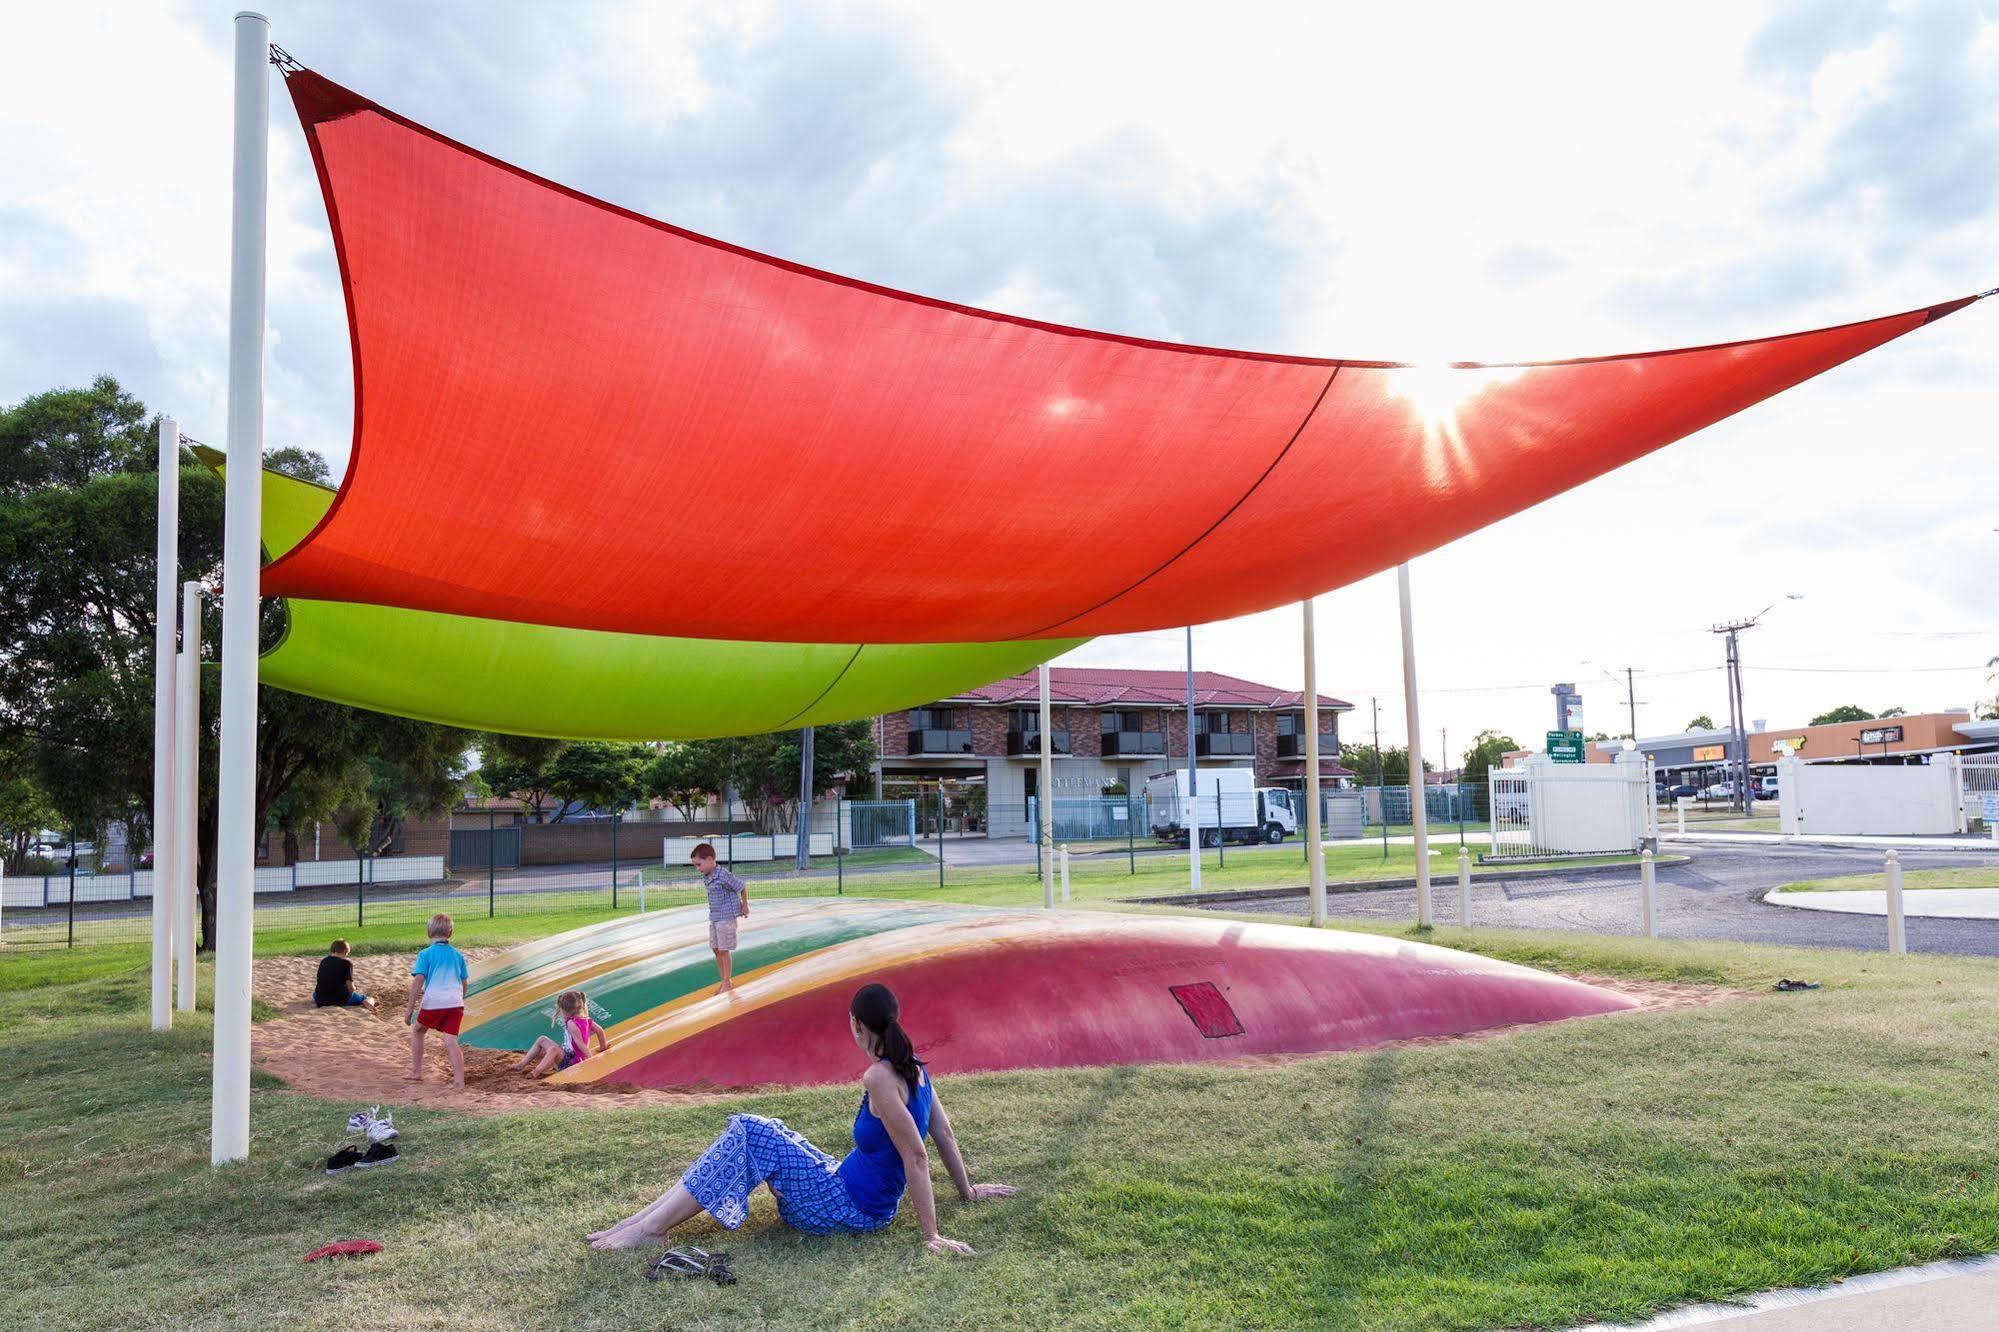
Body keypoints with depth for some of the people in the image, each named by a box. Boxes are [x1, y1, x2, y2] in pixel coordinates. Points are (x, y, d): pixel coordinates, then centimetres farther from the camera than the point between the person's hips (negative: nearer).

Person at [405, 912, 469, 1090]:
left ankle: (416, 1072, 28)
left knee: (417, 1031, 24)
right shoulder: (458, 955, 14)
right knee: (451, 1041, -1)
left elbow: (417, 982, -7)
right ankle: (459, 1082, -13)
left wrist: (410, 1009, -4)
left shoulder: (426, 954, 2)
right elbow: (464, 983, 19)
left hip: (433, 1003, -3)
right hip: (455, 1003, 3)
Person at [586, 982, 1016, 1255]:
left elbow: (916, 1157, -26)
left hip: (847, 1209, -9)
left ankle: (650, 1228, -5)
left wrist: (931, 1237, -22)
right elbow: (944, 1134, 9)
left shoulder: (880, 1078, -25)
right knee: (751, 1131, 9)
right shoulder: (914, 1068, 1)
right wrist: (967, 1191, 21)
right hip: (847, 1184, 9)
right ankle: (653, 1213, 9)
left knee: (750, 1135, -10)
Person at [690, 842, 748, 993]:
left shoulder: (723, 876, -21)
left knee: (723, 951, -3)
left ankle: (728, 983, 8)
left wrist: (745, 906, -2)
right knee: (716, 950, 11)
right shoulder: (706, 878, 4)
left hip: (726, 918, -8)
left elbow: (743, 887, -12)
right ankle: (724, 981, 22)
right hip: (714, 918, 8)